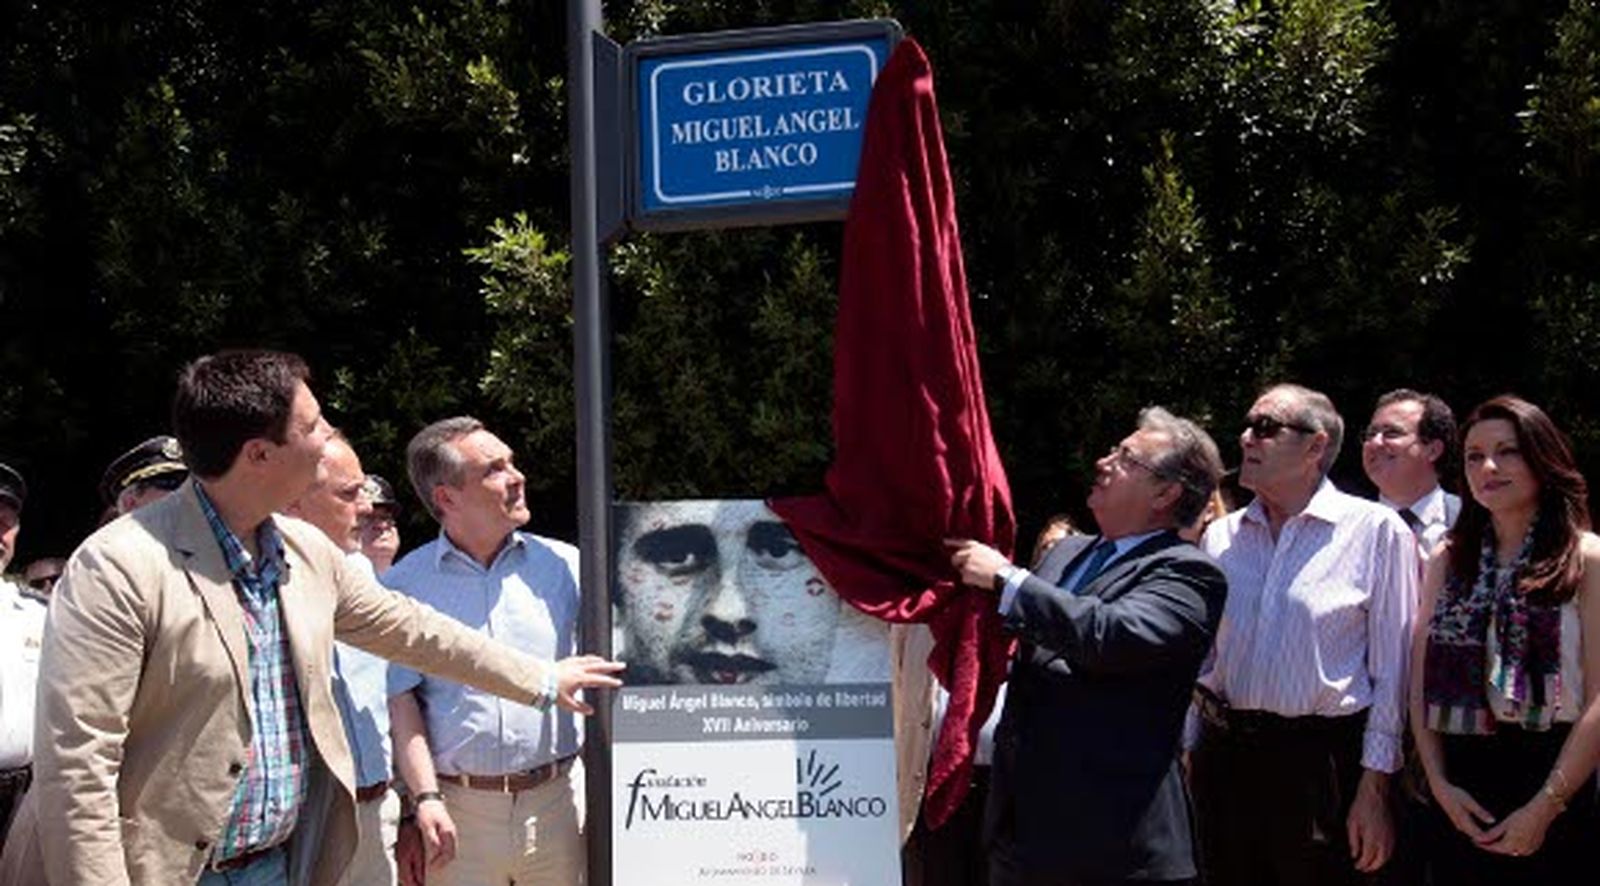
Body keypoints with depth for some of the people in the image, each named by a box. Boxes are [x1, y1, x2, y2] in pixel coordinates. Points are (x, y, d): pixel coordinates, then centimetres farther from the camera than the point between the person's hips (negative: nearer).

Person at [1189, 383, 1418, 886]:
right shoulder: (1221, 537, 9)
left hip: (1320, 763, -4)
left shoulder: (1375, 531, -4)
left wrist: (1374, 788, -9)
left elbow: (1392, 670, -5)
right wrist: (1185, 761, 12)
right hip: (1222, 758, 4)